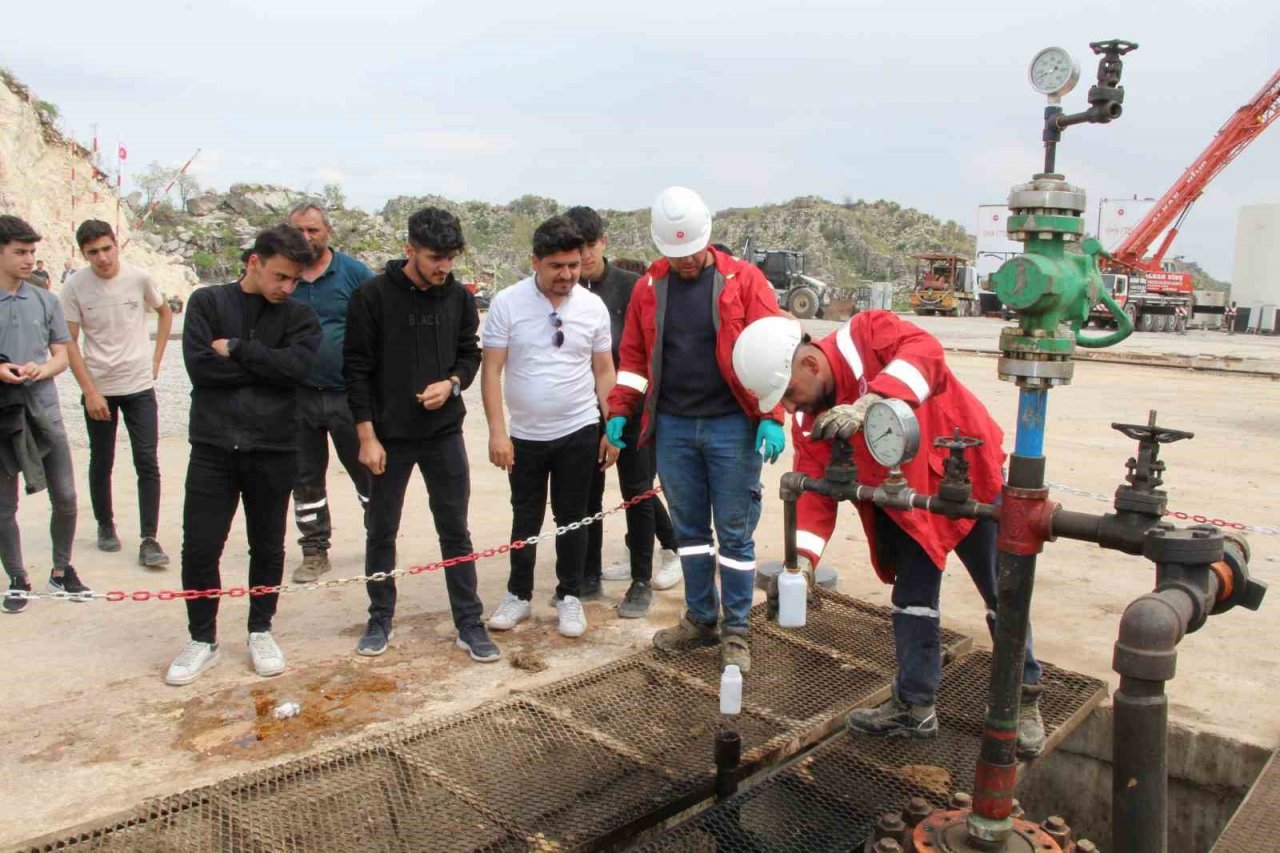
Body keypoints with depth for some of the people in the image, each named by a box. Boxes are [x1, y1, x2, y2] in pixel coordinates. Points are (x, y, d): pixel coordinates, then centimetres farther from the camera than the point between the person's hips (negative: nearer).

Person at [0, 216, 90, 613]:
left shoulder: (46, 301, 5)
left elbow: (61, 355, 7)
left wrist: (40, 370, -14)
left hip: (44, 412, 2)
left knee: (65, 498, 6)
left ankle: (62, 571, 25)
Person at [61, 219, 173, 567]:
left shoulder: (139, 278, -5)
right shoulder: (74, 286, -7)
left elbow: (164, 313, 13)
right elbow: (70, 342, -5)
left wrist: (156, 359, 7)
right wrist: (89, 391, -10)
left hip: (140, 386, 0)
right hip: (98, 389, 0)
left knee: (147, 463, -4)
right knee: (101, 463, 12)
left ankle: (148, 539, 0)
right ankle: (105, 525, 32)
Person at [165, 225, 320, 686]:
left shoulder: (298, 315, 4)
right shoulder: (208, 302, 3)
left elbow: (297, 365, -14)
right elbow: (199, 365, -9)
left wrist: (235, 349, -11)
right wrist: (265, 363, -9)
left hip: (274, 449, 1)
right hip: (213, 446, 0)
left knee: (268, 546, 10)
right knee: (200, 547, 2)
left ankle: (261, 631, 29)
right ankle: (202, 639, 21)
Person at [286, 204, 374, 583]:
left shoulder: (354, 273, -3)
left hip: (349, 394, -3)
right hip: (298, 396, 3)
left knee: (367, 471, 6)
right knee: (306, 478, 12)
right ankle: (315, 551, 25)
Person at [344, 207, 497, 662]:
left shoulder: (459, 297, 1)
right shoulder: (373, 295, -8)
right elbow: (357, 369, -7)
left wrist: (451, 383, -12)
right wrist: (367, 435, -10)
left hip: (444, 433, 2)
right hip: (388, 436, -2)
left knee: (455, 530, 6)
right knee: (381, 531, 11)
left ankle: (469, 623, 16)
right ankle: (380, 619, 28)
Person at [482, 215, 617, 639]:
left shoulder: (593, 306, -2)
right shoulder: (507, 303, -8)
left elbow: (604, 372, 5)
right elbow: (491, 370, -8)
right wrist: (497, 431, -15)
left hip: (579, 432, 1)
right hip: (525, 435, 0)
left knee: (572, 518, 10)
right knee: (525, 518, 13)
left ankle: (569, 597, 25)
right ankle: (519, 594, 29)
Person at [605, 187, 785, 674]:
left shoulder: (744, 280, -4)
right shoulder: (649, 287, 7)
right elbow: (634, 355, 13)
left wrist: (772, 417, -15)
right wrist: (620, 411, 5)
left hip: (732, 426, -3)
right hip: (673, 427, 4)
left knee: (734, 533, 3)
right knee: (688, 528, 12)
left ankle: (735, 631, 17)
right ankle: (700, 620, 28)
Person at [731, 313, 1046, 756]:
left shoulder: (865, 334, -25)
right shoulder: (808, 420, -9)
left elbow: (925, 353, -41)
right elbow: (815, 487, -14)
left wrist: (868, 404, -53)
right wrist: (802, 560, -28)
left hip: (969, 477, -5)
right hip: (907, 501, 5)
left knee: (1003, 596, 7)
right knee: (912, 600, 9)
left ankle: (1024, 699, 26)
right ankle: (915, 706, 24)